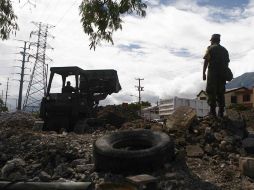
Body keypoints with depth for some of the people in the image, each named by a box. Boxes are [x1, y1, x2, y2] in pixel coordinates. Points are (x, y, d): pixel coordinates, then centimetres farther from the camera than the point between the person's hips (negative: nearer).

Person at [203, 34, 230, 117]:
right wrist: (225, 74, 20)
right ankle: (221, 112, 8)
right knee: (220, 93, 9)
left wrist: (203, 73, -8)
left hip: (212, 73, -5)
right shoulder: (224, 50, 16)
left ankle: (212, 111, -8)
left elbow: (206, 61, -9)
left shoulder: (210, 48, 0)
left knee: (211, 92, -3)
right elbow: (227, 63, 15)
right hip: (222, 74, 5)